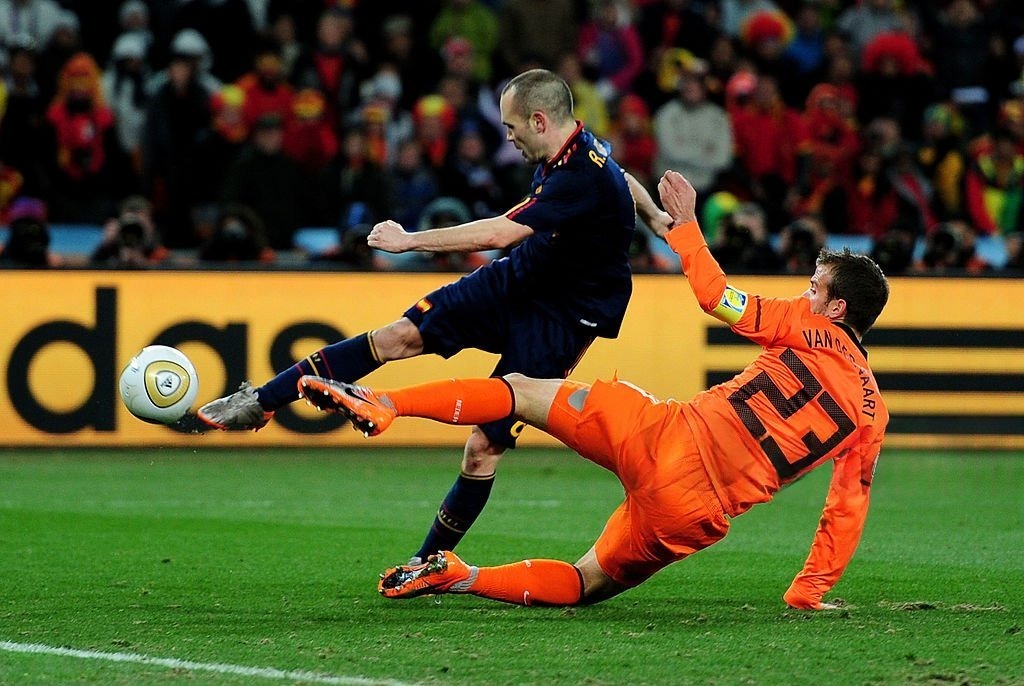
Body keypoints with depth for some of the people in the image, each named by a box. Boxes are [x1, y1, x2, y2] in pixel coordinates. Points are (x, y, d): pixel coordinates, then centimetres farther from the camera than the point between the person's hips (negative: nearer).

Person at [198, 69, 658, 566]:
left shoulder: (584, 181, -32)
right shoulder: (571, 154, -3)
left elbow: (500, 233, -35)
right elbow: (623, 180, 19)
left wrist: (410, 240, -26)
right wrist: (654, 216, 39)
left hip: (557, 321, -8)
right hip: (513, 283, 8)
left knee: (483, 447, -9)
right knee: (401, 335, -5)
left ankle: (430, 563, 8)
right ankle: (260, 403, -2)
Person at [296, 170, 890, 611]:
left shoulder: (809, 330, 3)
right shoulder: (874, 416, 11)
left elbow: (716, 294, 2)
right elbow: (848, 510, 9)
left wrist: (684, 220, 14)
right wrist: (810, 591, 17)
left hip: (668, 438, -3)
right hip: (700, 516, 3)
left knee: (526, 390, 10)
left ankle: (382, 404, -2)